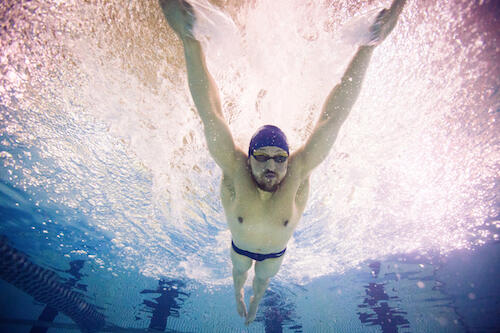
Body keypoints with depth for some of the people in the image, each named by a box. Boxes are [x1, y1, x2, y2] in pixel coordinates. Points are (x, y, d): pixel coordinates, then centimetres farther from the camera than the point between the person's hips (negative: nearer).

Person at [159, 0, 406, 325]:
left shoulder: (298, 172, -40)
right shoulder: (235, 169, -41)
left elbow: (333, 118, -46)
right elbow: (210, 113, -52)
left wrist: (367, 48, -51)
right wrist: (190, 40, -63)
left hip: (275, 253, 1)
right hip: (240, 247, -1)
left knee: (263, 280, 33)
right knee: (239, 273, 33)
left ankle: (255, 301, 70)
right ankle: (238, 295, 70)